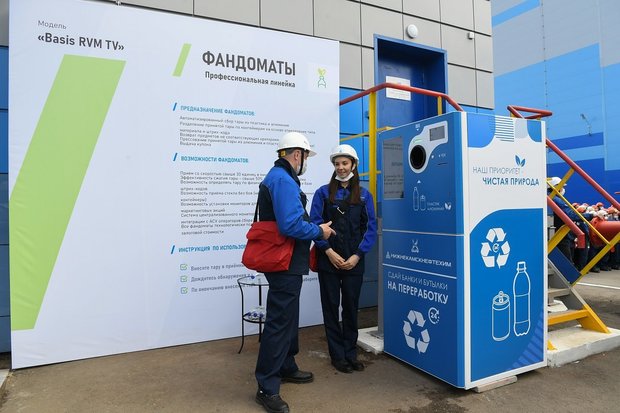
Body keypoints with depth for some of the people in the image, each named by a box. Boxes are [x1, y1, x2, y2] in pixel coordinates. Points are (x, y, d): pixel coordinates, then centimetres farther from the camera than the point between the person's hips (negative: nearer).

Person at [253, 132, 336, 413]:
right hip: (285, 264, -11)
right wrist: (320, 231, -13)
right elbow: (291, 225, -28)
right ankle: (267, 387, 7)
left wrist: (314, 228, 12)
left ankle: (286, 367, 37)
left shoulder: (278, 177, 15)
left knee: (288, 317, 21)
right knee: (279, 322, -4)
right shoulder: (283, 180, -19)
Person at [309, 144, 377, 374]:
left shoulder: (364, 195, 7)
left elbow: (371, 227, 2)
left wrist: (358, 255, -8)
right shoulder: (323, 192, 3)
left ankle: (351, 353, 25)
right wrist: (329, 252, -13)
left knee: (351, 307, 10)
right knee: (331, 306, 6)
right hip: (329, 260, -1)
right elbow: (314, 223, -4)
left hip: (354, 261, 1)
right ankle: (338, 355, 20)